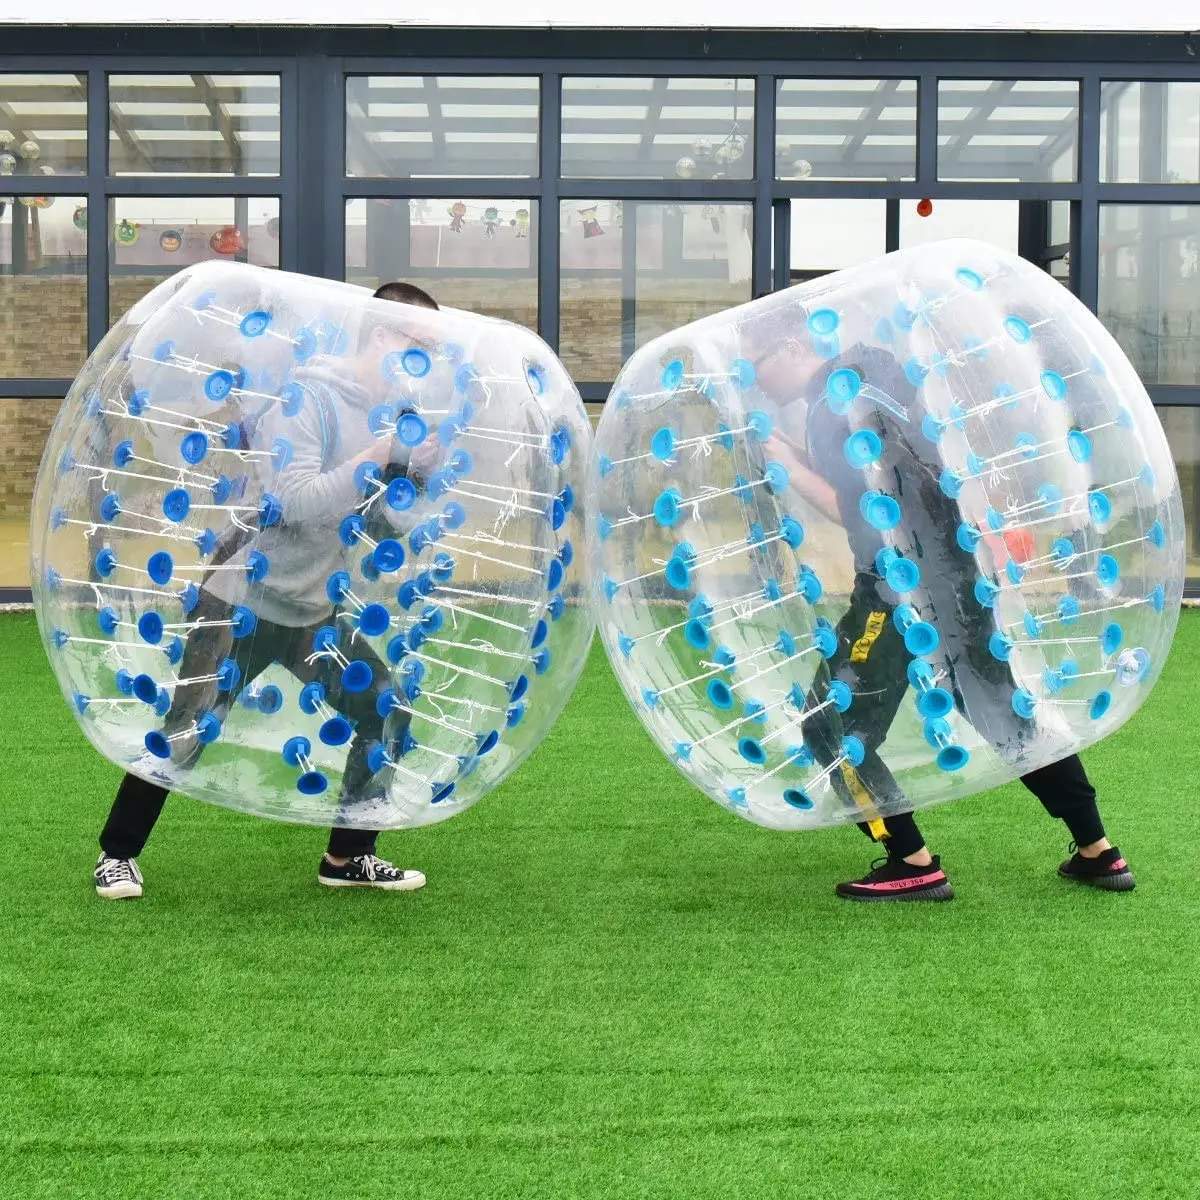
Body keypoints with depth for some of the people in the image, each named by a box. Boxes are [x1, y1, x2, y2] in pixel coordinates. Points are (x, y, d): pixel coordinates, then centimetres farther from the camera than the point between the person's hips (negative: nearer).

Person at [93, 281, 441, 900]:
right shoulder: (308, 398, -18)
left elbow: (382, 528, 8)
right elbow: (297, 501, -28)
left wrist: (416, 477, -8)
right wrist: (379, 456, -27)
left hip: (315, 611, 7)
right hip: (243, 602, -7)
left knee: (388, 717, 1)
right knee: (185, 736, -4)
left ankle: (347, 857, 15)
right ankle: (118, 853, 17)